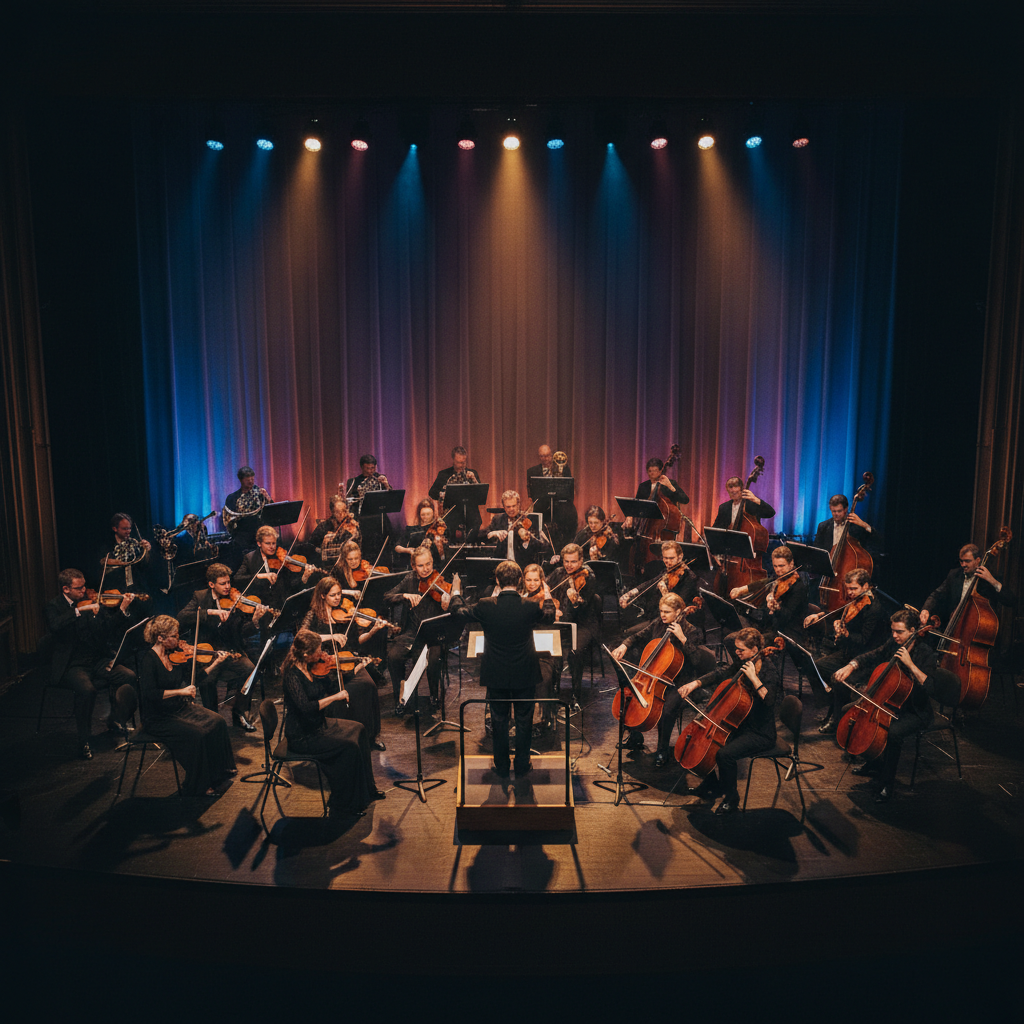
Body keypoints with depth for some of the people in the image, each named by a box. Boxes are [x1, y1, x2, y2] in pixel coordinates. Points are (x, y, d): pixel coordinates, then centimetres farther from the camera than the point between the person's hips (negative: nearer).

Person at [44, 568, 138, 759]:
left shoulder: (92, 600, 8)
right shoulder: (54, 606, -3)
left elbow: (108, 627, 1)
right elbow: (54, 626, -27)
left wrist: (122, 610, -14)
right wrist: (79, 610, -32)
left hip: (98, 661, 4)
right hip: (72, 666, -4)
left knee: (129, 676, -19)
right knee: (86, 689, -33)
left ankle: (114, 722, 6)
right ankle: (85, 741, -13)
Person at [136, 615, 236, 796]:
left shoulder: (175, 653, 2)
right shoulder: (148, 659, -18)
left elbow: (198, 673, 10)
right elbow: (150, 693, -27)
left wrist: (216, 661, -1)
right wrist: (181, 691, -29)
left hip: (181, 708, 7)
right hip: (158, 718, -7)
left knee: (217, 722, -9)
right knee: (197, 735, -24)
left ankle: (220, 769, 8)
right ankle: (197, 787, -7)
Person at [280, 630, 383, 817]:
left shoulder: (311, 667, 0)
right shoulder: (292, 674, -25)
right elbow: (306, 707, -36)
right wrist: (335, 697, -30)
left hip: (317, 724, 9)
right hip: (301, 736, -9)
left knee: (358, 730, 10)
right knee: (349, 746, -19)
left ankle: (367, 789, 19)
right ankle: (342, 805, -3)